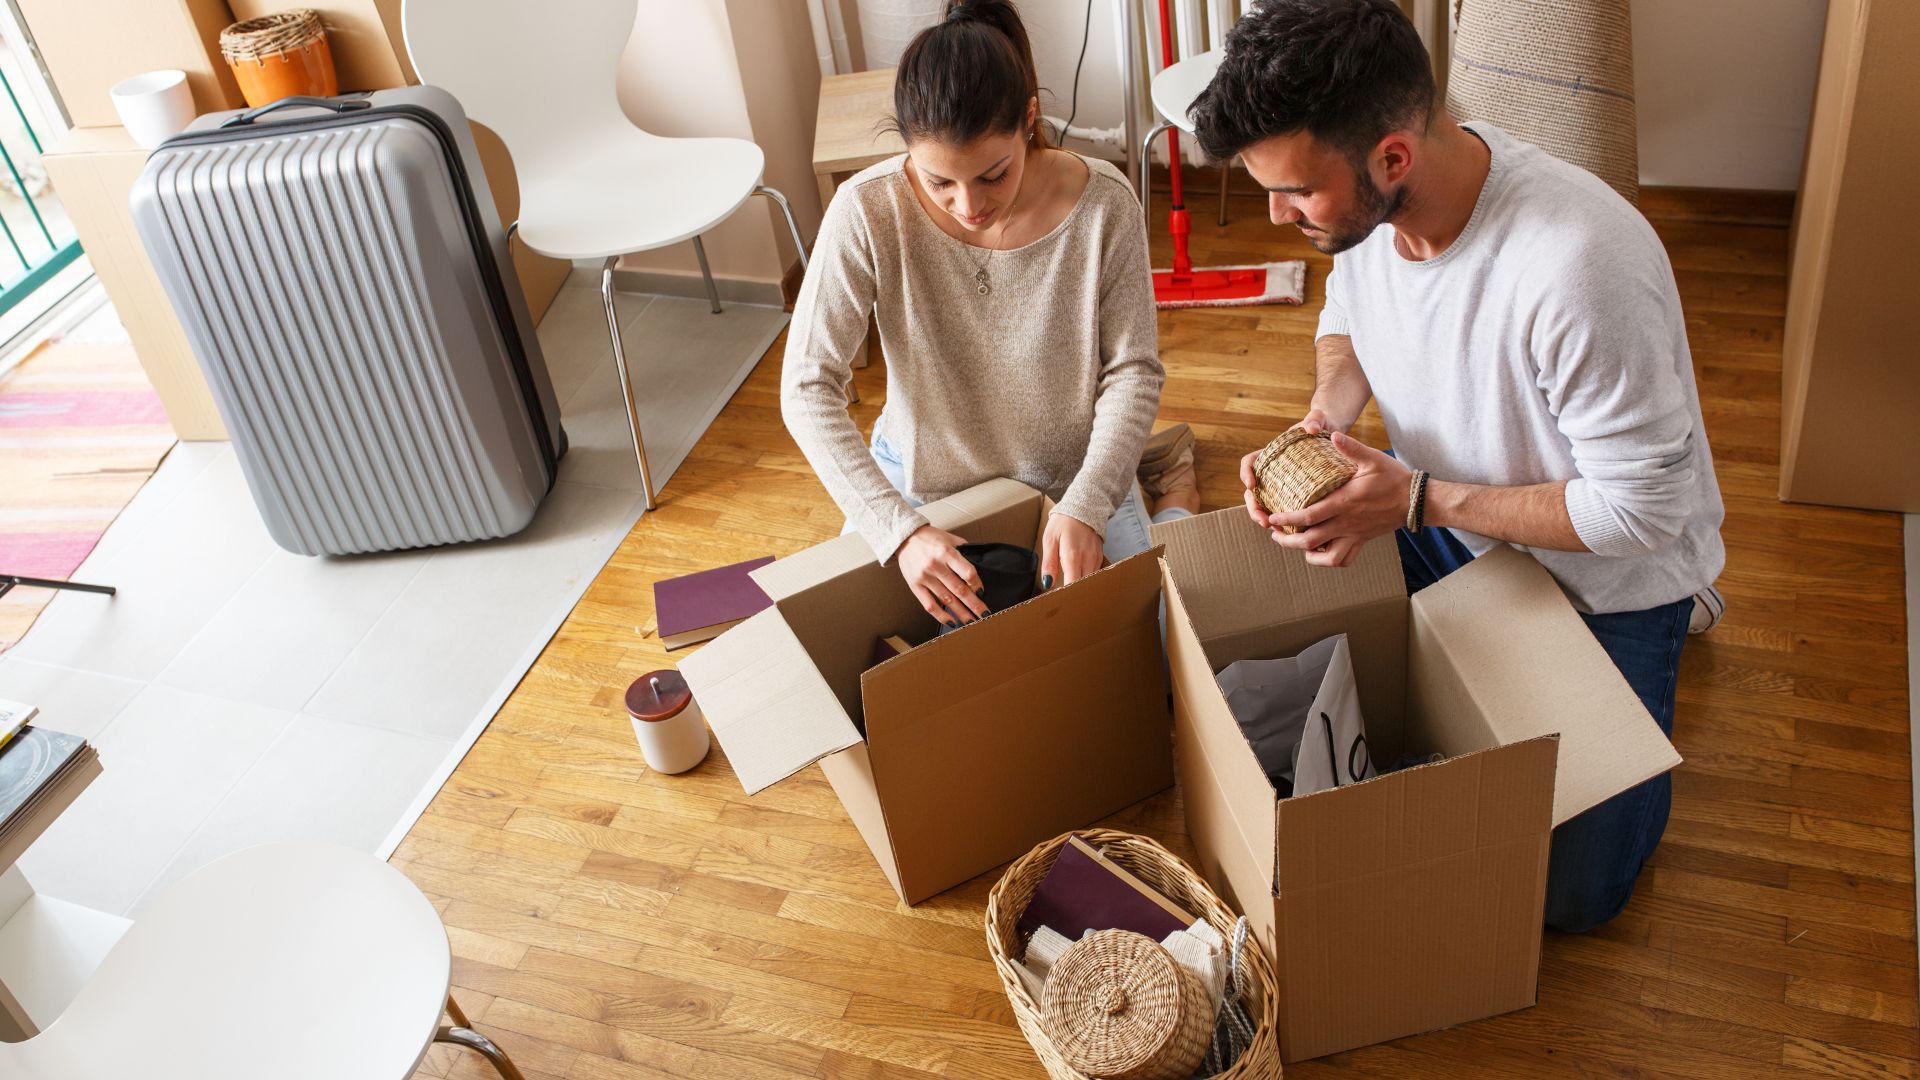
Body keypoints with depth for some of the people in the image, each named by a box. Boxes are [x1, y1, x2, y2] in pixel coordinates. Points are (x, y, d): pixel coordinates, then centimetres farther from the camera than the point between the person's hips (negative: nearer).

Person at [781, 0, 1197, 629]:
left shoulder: (1103, 204, -24)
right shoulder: (868, 212, -26)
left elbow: (1133, 370, -14)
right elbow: (807, 389, -24)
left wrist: (1086, 507, -29)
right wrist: (898, 529, -35)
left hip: (1073, 476, -1)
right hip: (921, 485, 1)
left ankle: (1170, 491, 33)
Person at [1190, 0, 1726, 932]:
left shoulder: (1578, 269, -41)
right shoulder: (1361, 192, -18)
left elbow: (1643, 509, -29)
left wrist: (1415, 500, -29)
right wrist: (1324, 420, -16)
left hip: (1605, 567, -5)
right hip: (1443, 518, 6)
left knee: (1570, 894, 1)